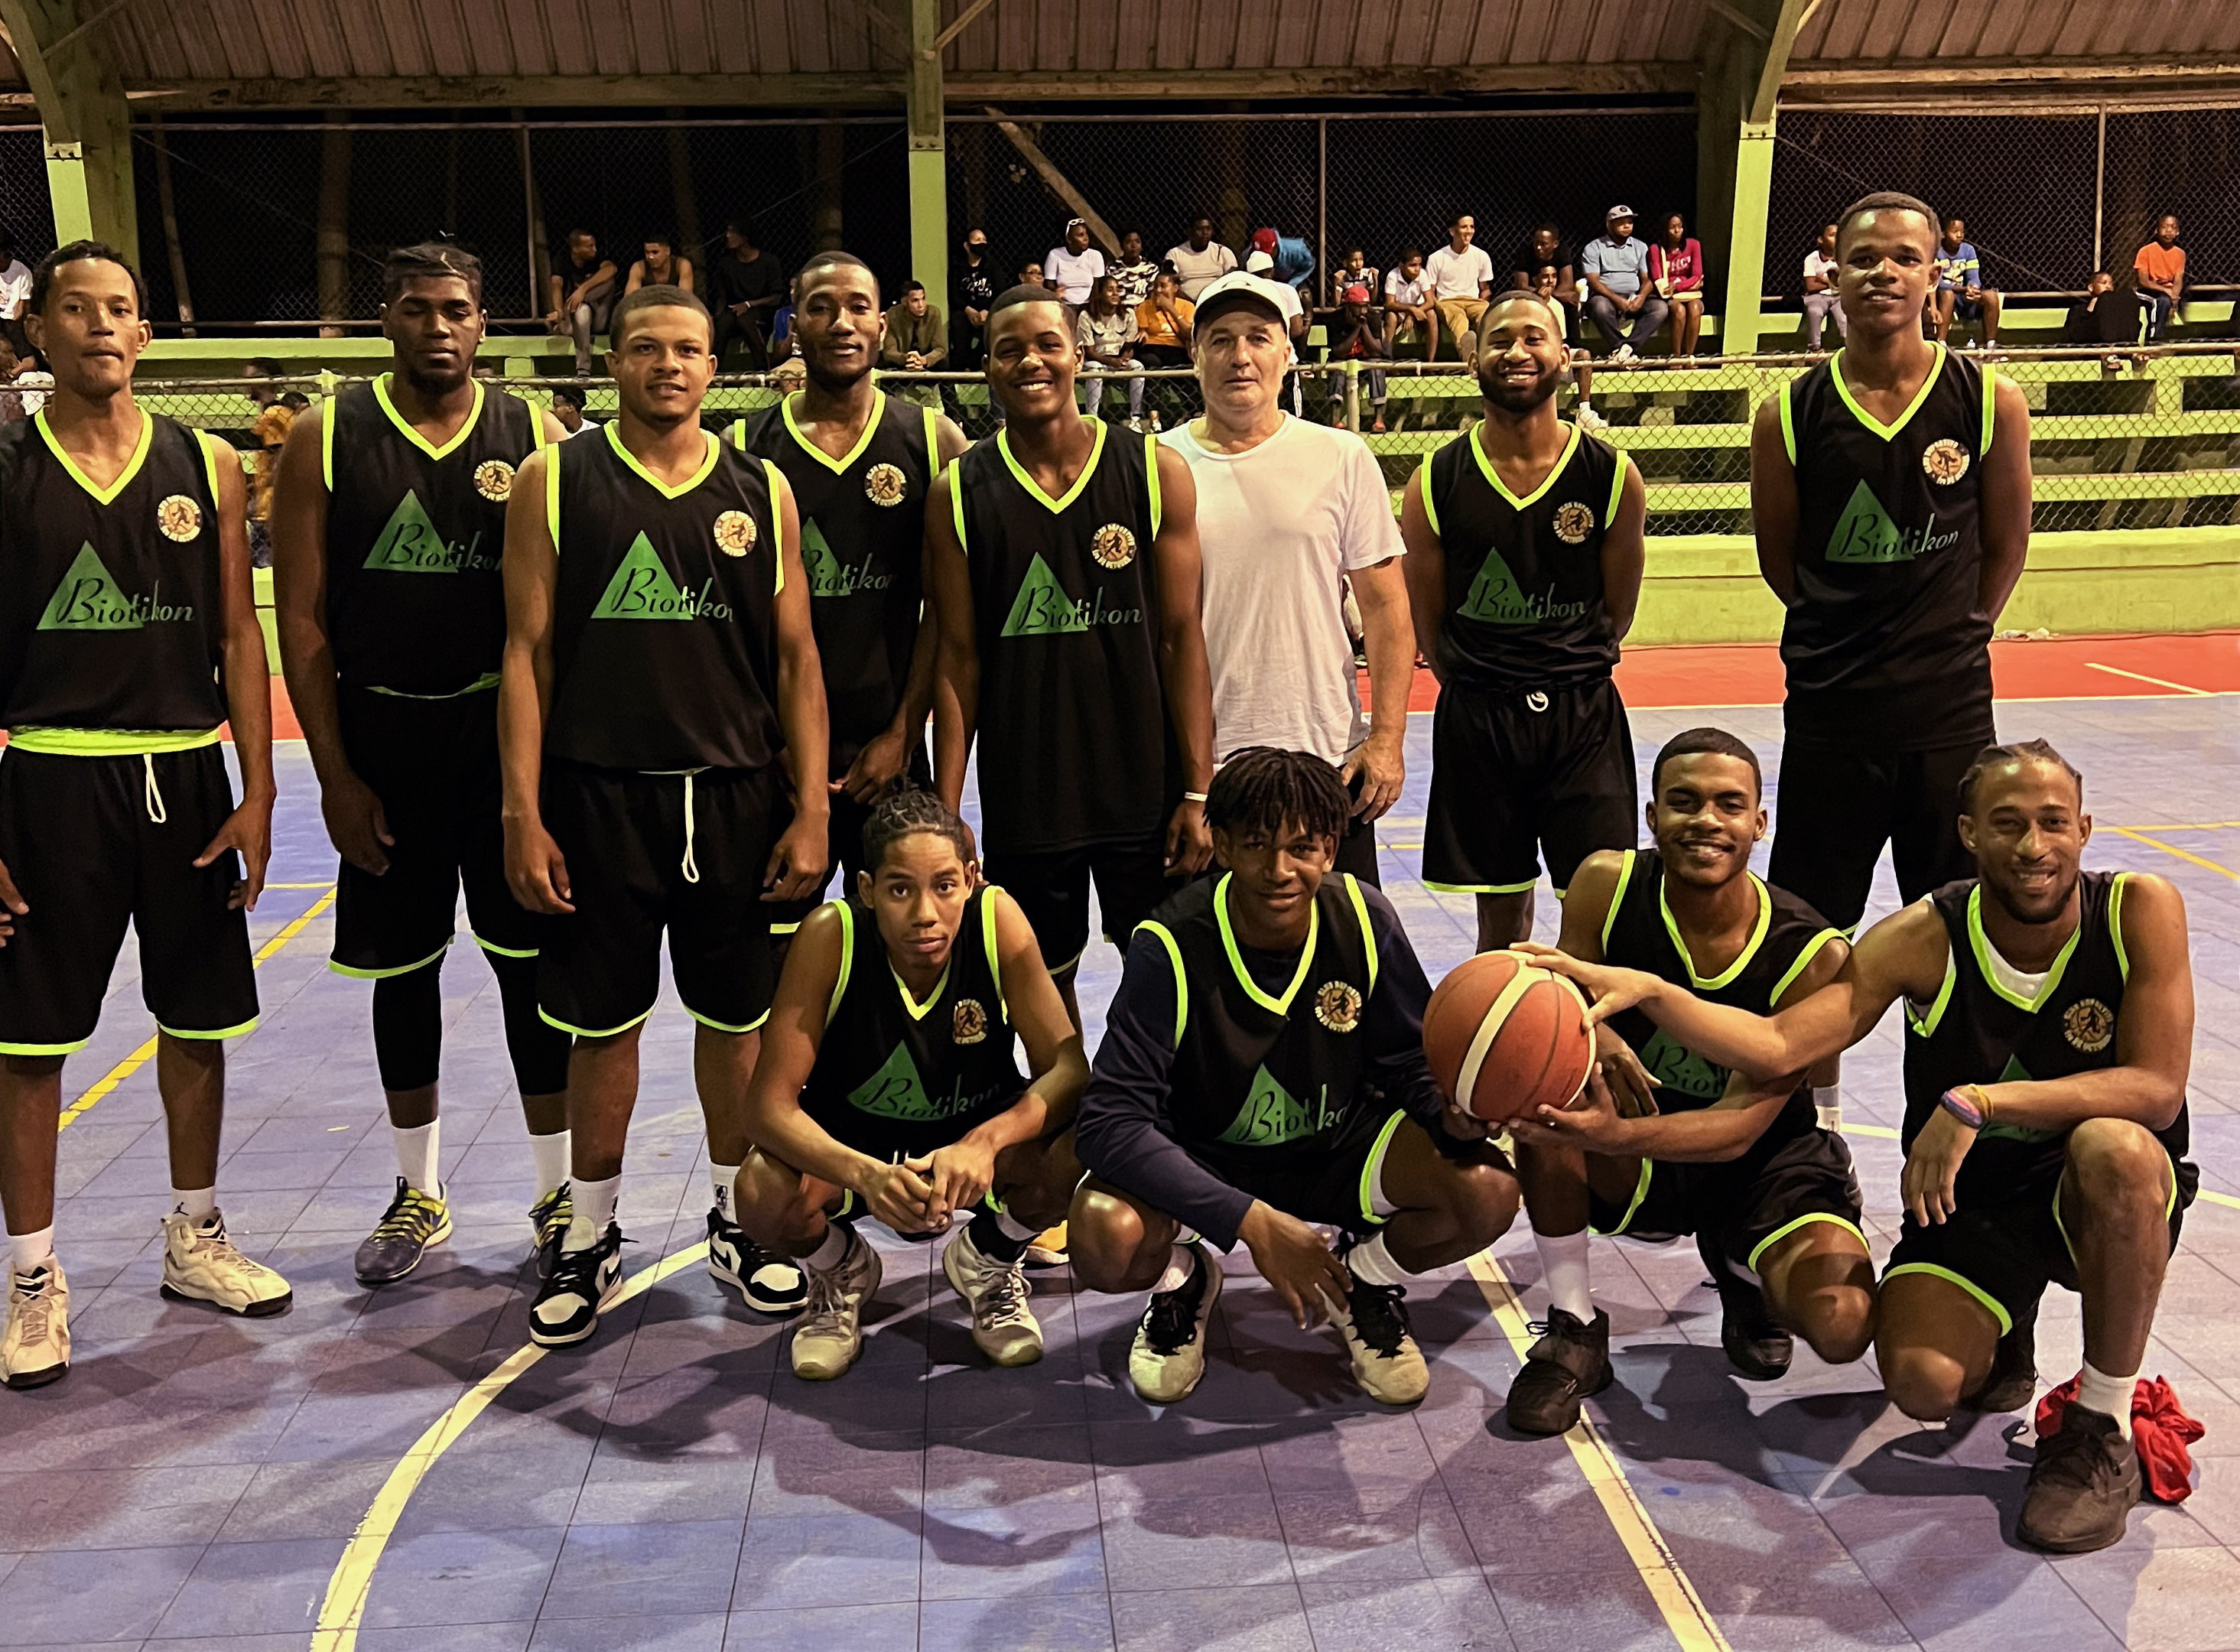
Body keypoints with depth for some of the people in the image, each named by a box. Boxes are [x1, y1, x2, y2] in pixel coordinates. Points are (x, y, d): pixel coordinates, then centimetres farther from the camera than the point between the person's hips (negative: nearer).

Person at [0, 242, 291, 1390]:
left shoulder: (204, 465, 4)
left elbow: (238, 636, 5)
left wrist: (256, 795, -2)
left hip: (184, 774, 3)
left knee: (198, 1019, 12)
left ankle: (194, 1240, 29)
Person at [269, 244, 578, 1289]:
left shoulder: (534, 438, 1)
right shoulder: (325, 441, 0)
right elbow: (302, 620, -1)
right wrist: (334, 775, -6)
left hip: (508, 731, -1)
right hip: (382, 735, 1)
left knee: (531, 961, 3)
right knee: (401, 967, 11)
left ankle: (556, 1193, 17)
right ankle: (419, 1194, 27)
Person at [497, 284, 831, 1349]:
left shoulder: (761, 491, 6)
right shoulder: (552, 482, 1)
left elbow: (796, 661, 6)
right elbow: (527, 652, -1)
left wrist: (811, 810, -1)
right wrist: (522, 814, -7)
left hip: (736, 795, 2)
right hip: (597, 794, -1)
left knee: (735, 1018, 11)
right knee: (603, 1023, 7)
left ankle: (738, 1220, 29)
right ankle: (590, 1239, 25)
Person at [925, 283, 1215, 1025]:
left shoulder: (1155, 471, -1)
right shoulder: (957, 493, 0)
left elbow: (1181, 639, -2)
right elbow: (958, 659, 1)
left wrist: (1197, 792, -5)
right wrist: (945, 811, -3)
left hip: (1145, 786, 0)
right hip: (1022, 795, 1)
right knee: (1044, 984, 12)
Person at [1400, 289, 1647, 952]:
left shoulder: (1613, 475, -3)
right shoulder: (1435, 482, -4)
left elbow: (1617, 612, 9)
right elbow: (1427, 623, 6)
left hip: (1585, 715, 0)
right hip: (1475, 717, 0)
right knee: (1501, 916, 9)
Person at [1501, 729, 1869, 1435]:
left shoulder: (1813, 955, -21)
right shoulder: (1607, 884, -17)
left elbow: (1744, 1123, -25)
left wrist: (1619, 1135, -45)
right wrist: (1591, 1035, -39)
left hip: (1764, 1160, -1)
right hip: (1637, 1168, 1)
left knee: (1843, 1325, -27)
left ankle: (1742, 1274, 14)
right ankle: (1574, 1330, -11)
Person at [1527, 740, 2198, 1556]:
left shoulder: (2140, 911, -16)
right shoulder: (1924, 939, -15)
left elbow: (2156, 1087, -23)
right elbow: (1778, 1044, -22)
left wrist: (1981, 1101, -35)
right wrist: (1644, 990, -39)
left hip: (2110, 1200, 0)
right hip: (1967, 1198, 1)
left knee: (2115, 1150, -37)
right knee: (1921, 1382, -25)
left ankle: (2102, 1428, -14)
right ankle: (1998, 1333, 16)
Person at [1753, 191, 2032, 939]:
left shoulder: (1991, 402, -2)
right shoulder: (1789, 415, -3)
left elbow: (2006, 546, 9)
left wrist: (1951, 637, 11)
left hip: (1951, 708, 0)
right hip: (1827, 709, 0)